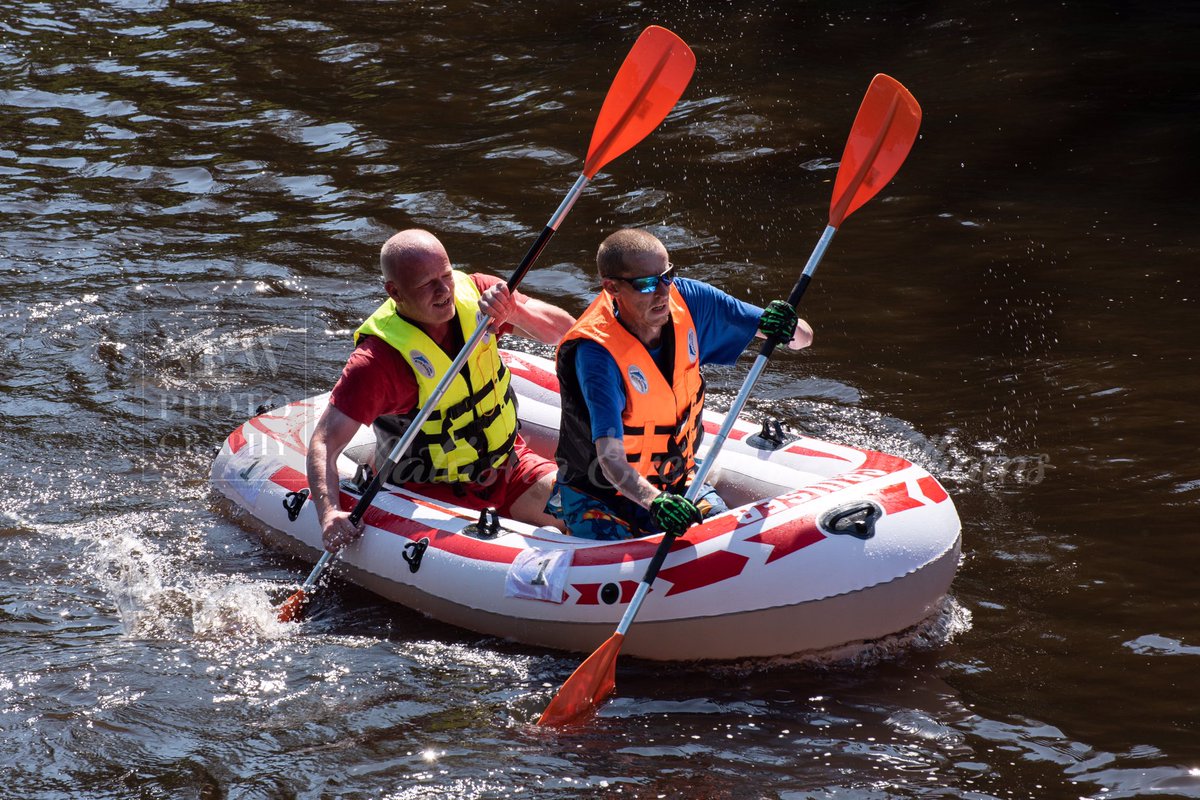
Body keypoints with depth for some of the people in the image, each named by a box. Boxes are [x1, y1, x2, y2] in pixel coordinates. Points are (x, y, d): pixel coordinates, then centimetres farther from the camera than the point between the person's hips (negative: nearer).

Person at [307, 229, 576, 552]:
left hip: (509, 465, 5)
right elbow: (325, 443, -23)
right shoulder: (377, 360, -21)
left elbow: (564, 329, -10)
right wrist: (329, 515, -40)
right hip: (433, 493, -5)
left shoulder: (473, 292, -7)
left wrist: (513, 311, -30)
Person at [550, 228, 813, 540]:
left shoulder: (688, 300, -12)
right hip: (599, 496, -5)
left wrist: (787, 329, -32)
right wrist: (653, 501, -55)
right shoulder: (595, 352, -28)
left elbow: (803, 338, -8)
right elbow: (610, 459, -37)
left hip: (676, 482, 5)